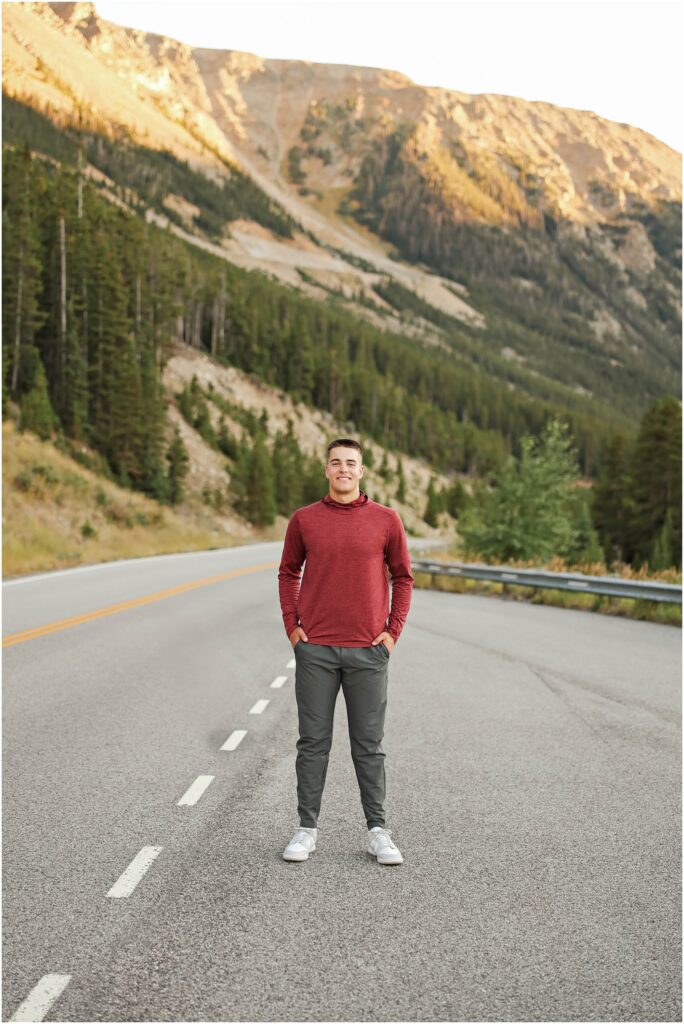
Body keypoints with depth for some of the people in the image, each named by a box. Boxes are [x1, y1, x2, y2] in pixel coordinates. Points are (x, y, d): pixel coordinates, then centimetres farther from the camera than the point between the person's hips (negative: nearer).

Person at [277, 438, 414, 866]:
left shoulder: (386, 520, 1)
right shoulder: (304, 519, 3)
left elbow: (402, 577, 7)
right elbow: (288, 573, 13)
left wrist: (392, 631, 0)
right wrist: (292, 626, 4)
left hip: (368, 652, -1)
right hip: (315, 650, 1)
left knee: (369, 745, 5)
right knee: (313, 742, 6)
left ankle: (378, 830, 14)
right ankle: (307, 828, 16)